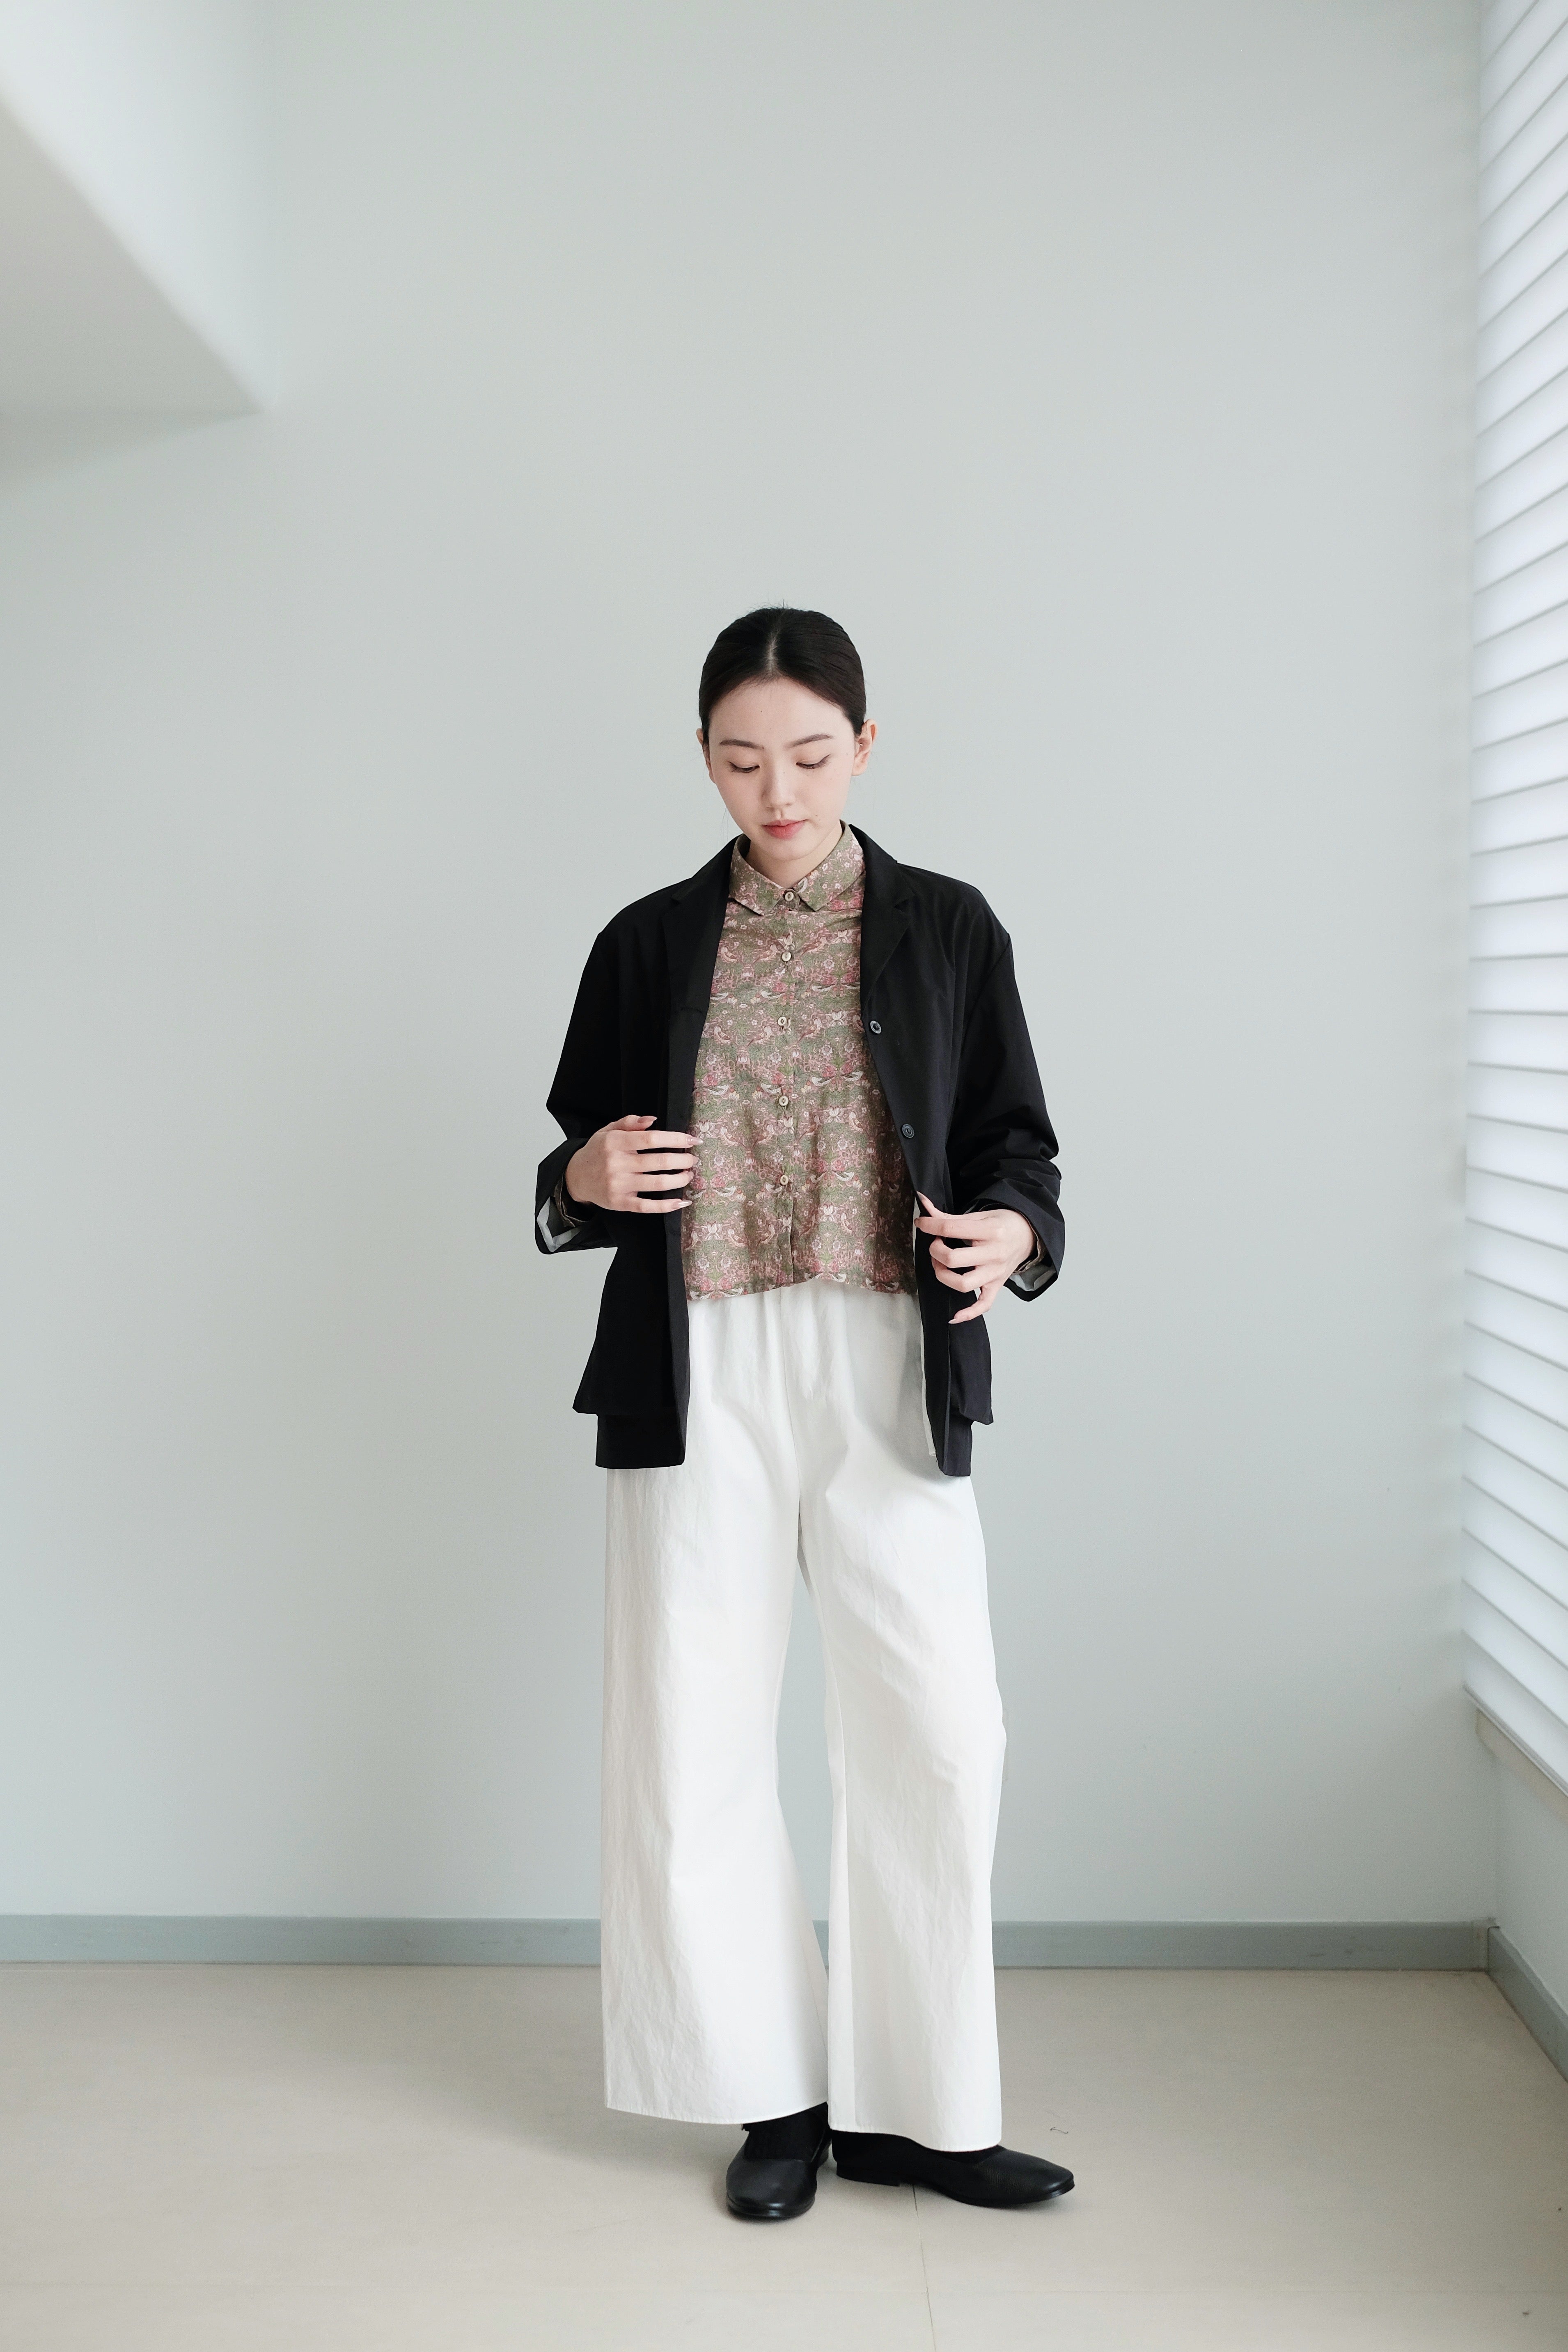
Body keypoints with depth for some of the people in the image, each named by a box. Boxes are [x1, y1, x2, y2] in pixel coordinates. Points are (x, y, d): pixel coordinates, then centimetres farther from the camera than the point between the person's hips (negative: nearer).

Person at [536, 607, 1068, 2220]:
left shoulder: (947, 928, 7)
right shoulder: (650, 943, 9)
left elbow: (1017, 1145, 9)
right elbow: (576, 1169, 16)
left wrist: (1010, 1233, -13)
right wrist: (586, 1179, -7)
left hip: (888, 1373, -1)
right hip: (698, 1377, 1)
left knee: (936, 1733, -5)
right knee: (696, 1739, 3)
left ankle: (914, 2109, 12)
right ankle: (779, 2098, 20)